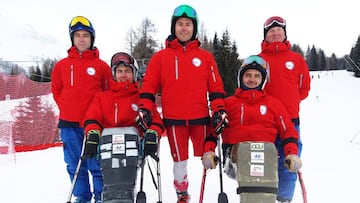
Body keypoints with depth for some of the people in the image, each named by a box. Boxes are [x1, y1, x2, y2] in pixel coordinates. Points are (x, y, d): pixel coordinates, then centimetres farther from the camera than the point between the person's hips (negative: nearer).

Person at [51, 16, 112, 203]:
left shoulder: (101, 66, 1)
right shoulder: (61, 65, 8)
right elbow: (56, 91, 16)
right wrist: (67, 109, 8)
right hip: (69, 124, 3)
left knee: (96, 164, 0)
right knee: (75, 165, 9)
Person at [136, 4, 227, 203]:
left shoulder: (205, 56, 8)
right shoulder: (161, 56, 6)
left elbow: (216, 87, 6)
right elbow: (149, 85, 4)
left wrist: (219, 110, -5)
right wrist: (145, 108, -8)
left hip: (201, 117, 0)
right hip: (173, 119, 0)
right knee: (180, 160, 11)